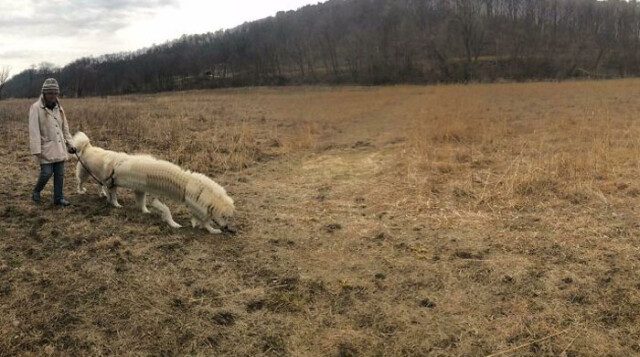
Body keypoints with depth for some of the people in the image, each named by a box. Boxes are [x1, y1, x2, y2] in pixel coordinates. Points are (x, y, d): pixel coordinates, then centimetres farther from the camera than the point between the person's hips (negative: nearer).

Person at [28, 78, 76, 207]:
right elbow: (34, 130, -13)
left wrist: (70, 144, 14)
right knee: (46, 173, -9)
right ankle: (36, 192, 18)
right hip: (46, 147, -6)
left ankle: (58, 198, 17)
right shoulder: (36, 108, -8)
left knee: (60, 174, 6)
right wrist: (36, 150, -19)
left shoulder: (58, 108, 11)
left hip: (59, 147, 6)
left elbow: (65, 128, 18)